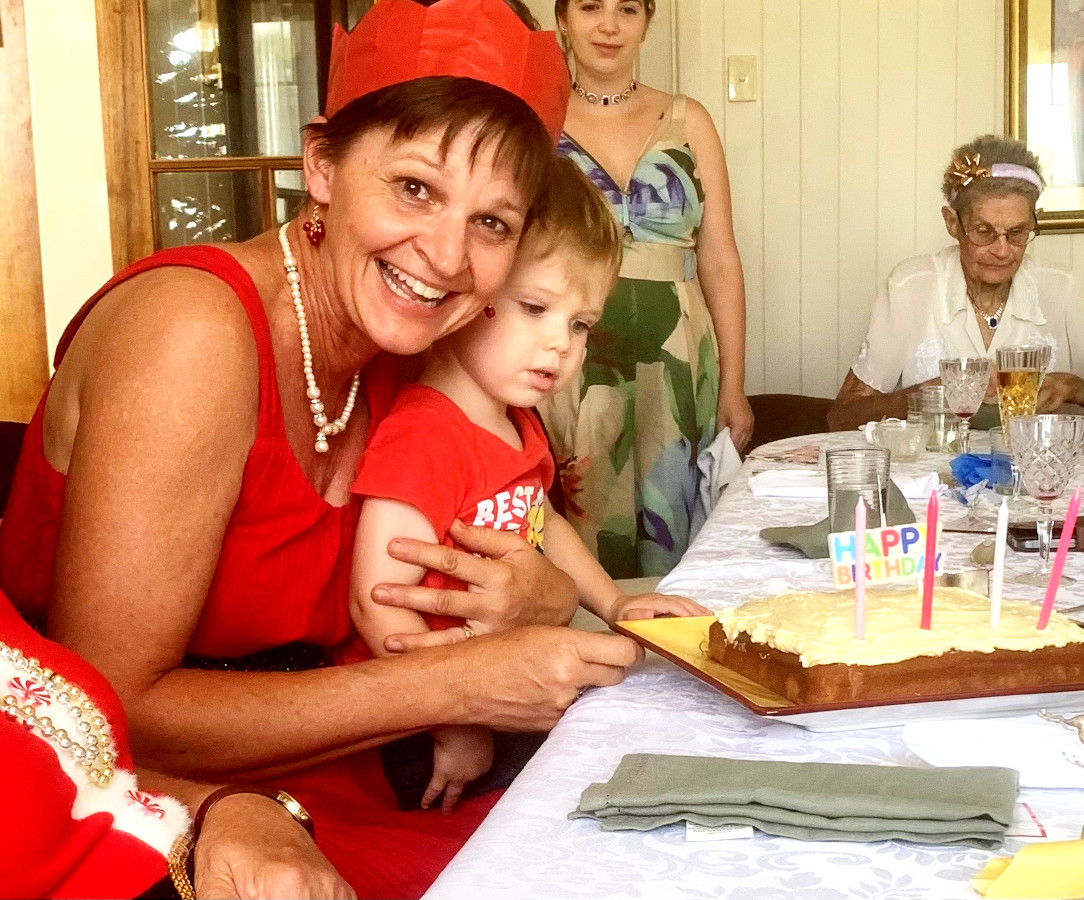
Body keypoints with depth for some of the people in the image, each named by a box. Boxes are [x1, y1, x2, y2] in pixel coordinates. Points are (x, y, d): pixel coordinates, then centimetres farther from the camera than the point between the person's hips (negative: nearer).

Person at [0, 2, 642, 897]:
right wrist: (455, 683, -21)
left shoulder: (396, 353, 2)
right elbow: (100, 716, -24)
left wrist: (547, 601, -14)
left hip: (332, 812, 7)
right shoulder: (194, 329, -20)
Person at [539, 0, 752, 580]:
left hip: (673, 371, 1)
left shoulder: (687, 122, 8)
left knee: (671, 543, 4)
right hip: (568, 371, -1)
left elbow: (719, 261, 7)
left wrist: (733, 388, 3)